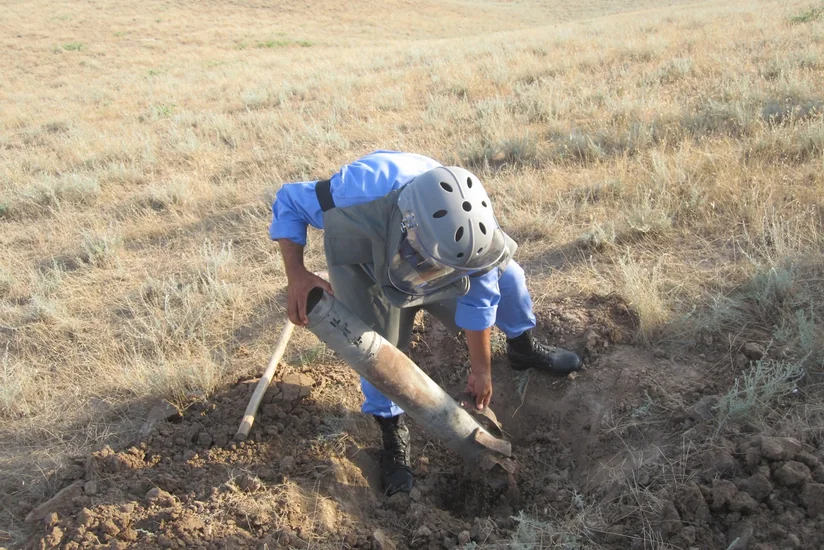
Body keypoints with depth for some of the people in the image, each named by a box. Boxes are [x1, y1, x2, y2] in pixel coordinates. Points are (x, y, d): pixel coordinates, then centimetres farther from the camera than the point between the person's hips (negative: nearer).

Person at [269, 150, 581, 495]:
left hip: (425, 254, 3)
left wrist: (481, 369, -11)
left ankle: (522, 348, 30)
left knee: (505, 277, 0)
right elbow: (288, 201, -29)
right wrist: (296, 275, -41)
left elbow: (478, 300, -20)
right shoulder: (360, 194, -48)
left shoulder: (469, 225, -36)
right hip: (363, 262, -2)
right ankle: (393, 435, 14)